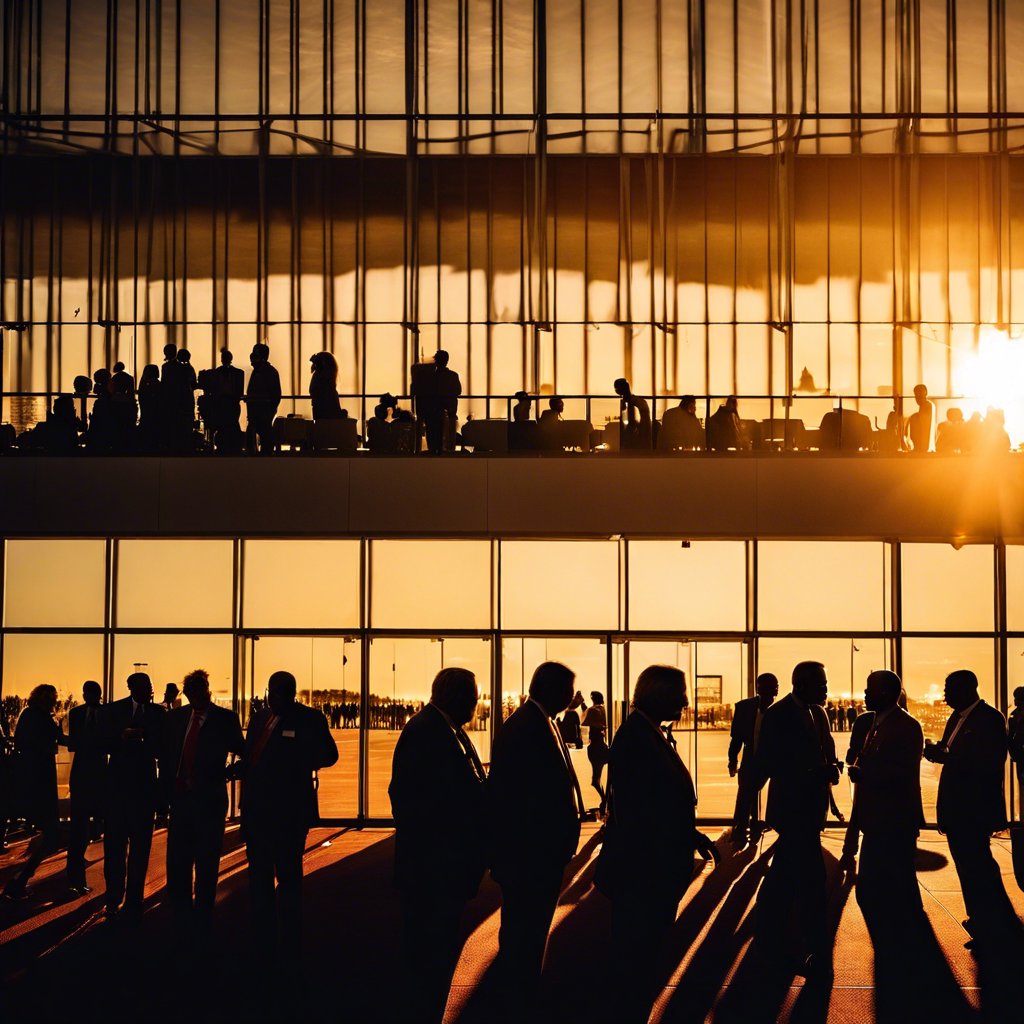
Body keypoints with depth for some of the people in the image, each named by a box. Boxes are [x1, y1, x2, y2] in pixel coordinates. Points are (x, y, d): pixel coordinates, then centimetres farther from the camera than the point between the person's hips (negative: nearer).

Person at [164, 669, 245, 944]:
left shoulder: (225, 718, -4)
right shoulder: (175, 717, 7)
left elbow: (242, 750, -9)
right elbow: (168, 754, 10)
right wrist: (166, 793, 6)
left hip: (209, 800, -4)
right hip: (180, 798, 4)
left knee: (206, 869, 4)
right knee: (177, 865, 11)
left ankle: (201, 929, 15)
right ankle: (183, 925, 25)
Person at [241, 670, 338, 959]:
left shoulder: (309, 719, -6)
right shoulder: (259, 719, 13)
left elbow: (329, 755, -5)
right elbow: (250, 759, 17)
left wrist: (304, 761, -21)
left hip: (288, 815, -6)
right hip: (257, 813, 6)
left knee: (288, 880, 1)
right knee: (259, 879, 13)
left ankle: (290, 947, 10)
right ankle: (264, 944, 24)